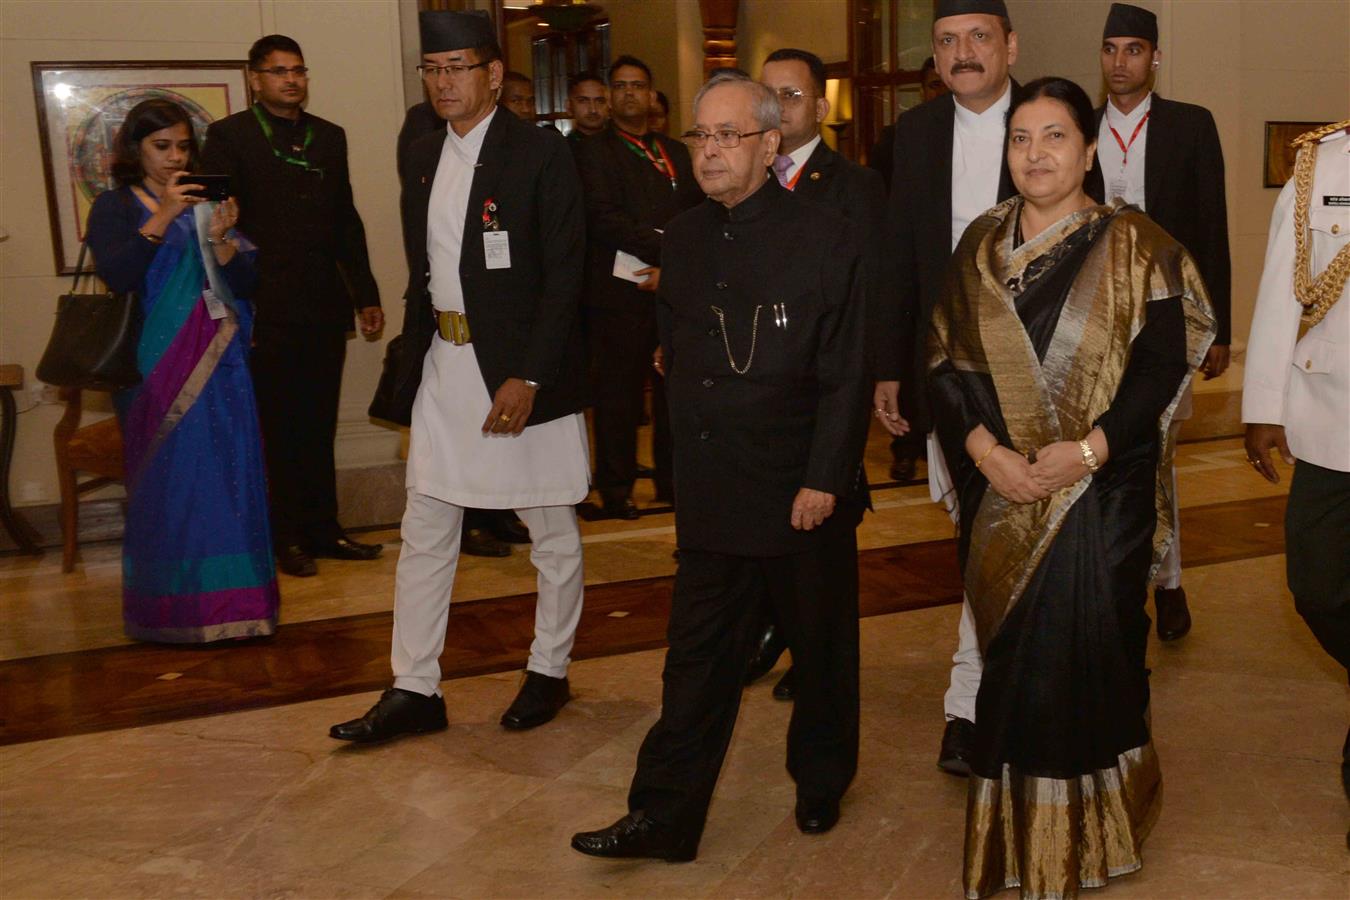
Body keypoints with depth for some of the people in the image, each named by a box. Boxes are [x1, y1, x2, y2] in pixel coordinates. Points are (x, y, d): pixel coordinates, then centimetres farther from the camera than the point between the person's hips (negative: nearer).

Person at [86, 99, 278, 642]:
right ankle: (171, 608, 4)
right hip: (157, 367, -3)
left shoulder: (208, 203, 15)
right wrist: (162, 218, -20)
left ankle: (227, 600, 7)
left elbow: (247, 284, 7)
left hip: (219, 364, 3)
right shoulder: (115, 206, 6)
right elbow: (115, 275, -12)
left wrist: (221, 239, -11)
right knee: (167, 480, -3)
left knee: (228, 473, 0)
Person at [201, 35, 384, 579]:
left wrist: (365, 294, 13)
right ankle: (288, 538, 14)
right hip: (266, 311, -4)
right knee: (278, 431, 5)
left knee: (319, 429, 11)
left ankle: (322, 530, 20)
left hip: (324, 309, 4)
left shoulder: (330, 137, 14)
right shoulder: (229, 136, -1)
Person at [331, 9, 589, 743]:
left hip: (524, 368, -6)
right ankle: (414, 690, 16)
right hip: (442, 366, 6)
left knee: (552, 529, 8)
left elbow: (564, 275, -12)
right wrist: (409, 369, 9)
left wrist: (528, 378, -18)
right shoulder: (422, 157, 10)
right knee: (424, 533, 7)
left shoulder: (540, 153, -8)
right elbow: (421, 274, 14)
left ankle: (549, 671, 25)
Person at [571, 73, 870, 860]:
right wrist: (687, 462, 11)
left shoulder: (826, 238, -9)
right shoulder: (685, 239, 8)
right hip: (713, 492, 4)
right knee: (698, 657, 7)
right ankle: (665, 817, 13)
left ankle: (821, 783, 35)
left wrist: (824, 479, -15)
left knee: (822, 648, 13)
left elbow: (847, 375, -11)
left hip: (806, 492, -4)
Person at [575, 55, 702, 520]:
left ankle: (672, 479, 20)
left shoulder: (677, 154, 18)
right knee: (618, 394, 1)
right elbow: (604, 219, -11)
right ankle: (616, 490, 10)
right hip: (619, 294, -4)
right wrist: (668, 249, -17)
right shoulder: (593, 152, 2)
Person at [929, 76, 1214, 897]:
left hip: (1100, 491, -3)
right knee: (1011, 652, 9)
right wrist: (981, 445, -12)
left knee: (1089, 650, -1)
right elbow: (947, 360, 4)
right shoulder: (981, 245, 8)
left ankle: (1086, 830, 21)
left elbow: (1163, 363, -8)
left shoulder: (1131, 245, -2)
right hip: (1001, 494, 3)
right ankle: (1015, 828, 25)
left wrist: (1089, 448, -18)